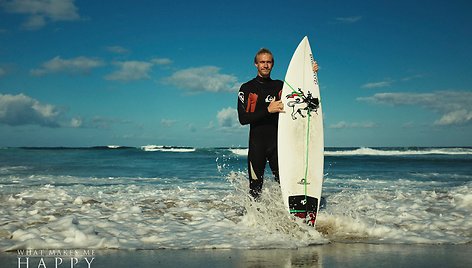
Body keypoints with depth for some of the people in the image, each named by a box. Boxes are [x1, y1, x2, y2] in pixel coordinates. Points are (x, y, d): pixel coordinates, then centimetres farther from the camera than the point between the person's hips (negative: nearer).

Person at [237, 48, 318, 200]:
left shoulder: (280, 86, 14)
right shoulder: (247, 88, 3)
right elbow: (243, 119, -7)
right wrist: (268, 110, -18)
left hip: (278, 142, 3)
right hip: (257, 143, -3)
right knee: (255, 188, -3)